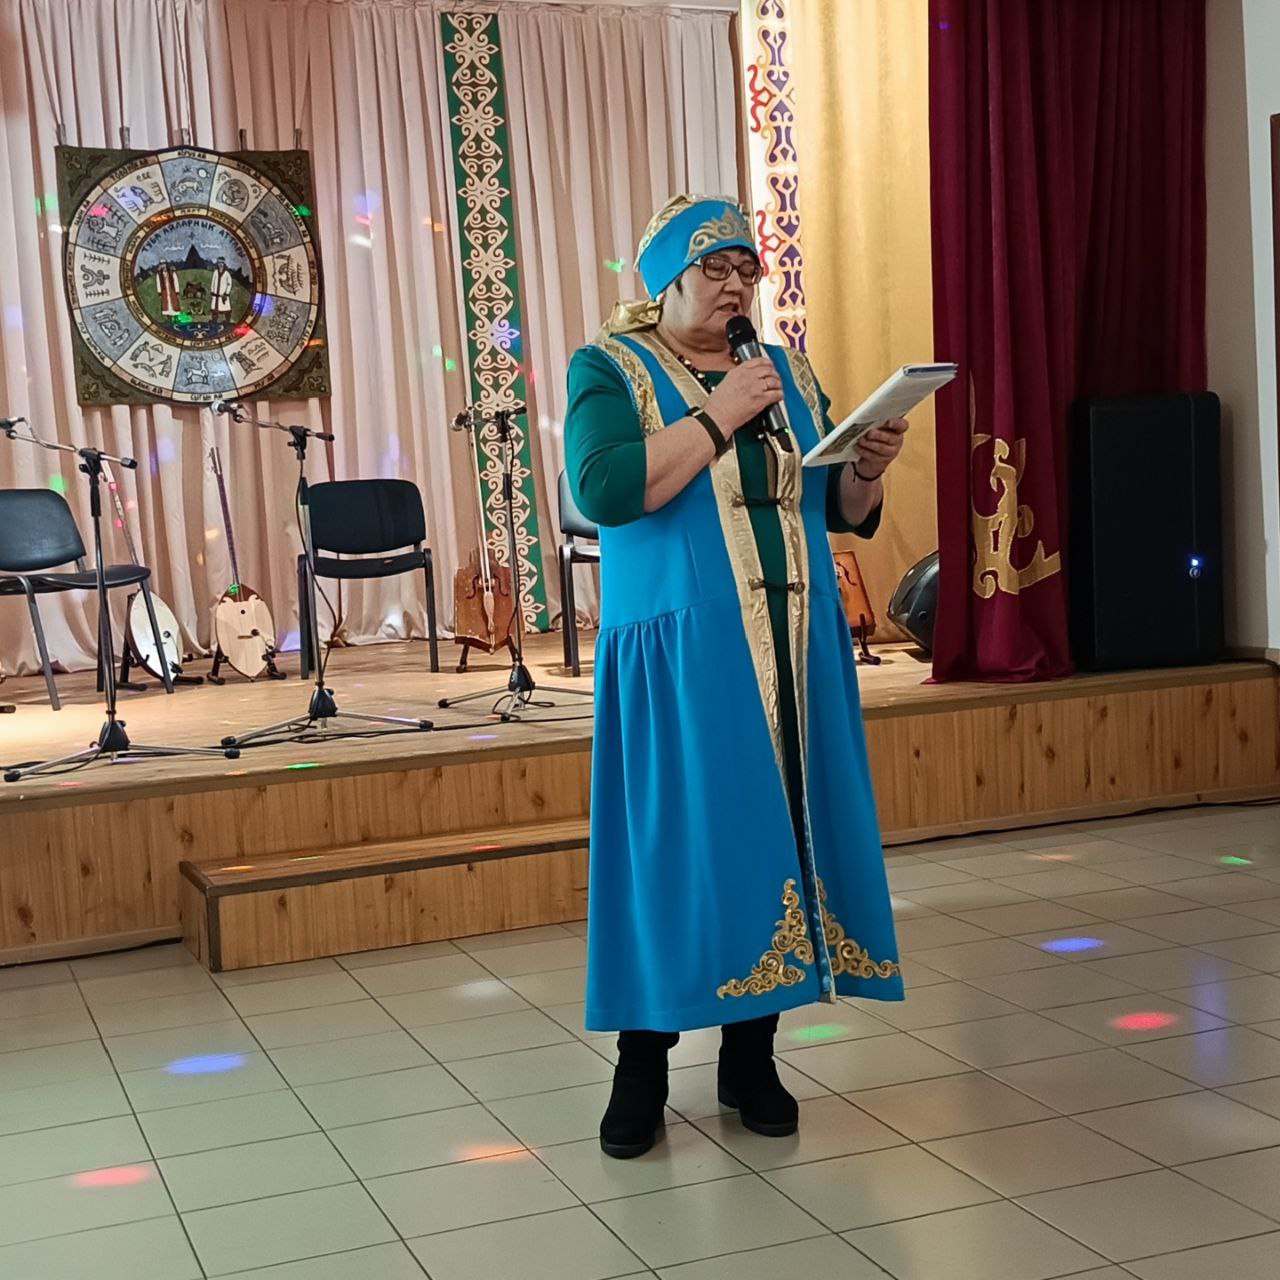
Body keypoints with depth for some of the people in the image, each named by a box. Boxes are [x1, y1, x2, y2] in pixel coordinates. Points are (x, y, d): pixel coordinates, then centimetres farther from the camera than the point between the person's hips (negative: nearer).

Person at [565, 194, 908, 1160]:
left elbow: (842, 512, 15)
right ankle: (644, 1068, 9)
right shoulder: (609, 368, 1)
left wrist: (869, 469, -6)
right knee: (674, 839, -3)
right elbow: (603, 490, -17)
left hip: (795, 652, 5)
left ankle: (751, 1058, 18)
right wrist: (716, 418, -16)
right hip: (677, 656, -5)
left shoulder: (788, 372, 16)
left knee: (777, 835, 5)